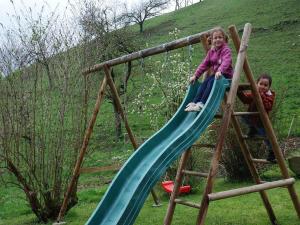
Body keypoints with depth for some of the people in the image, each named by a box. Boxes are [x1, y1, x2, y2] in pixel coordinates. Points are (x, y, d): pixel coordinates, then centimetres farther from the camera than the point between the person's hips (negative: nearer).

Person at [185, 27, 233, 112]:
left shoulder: (226, 50, -10)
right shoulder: (211, 51, 13)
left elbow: (226, 61, -29)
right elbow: (204, 64, 12)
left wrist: (220, 71, -48)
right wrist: (195, 75, 3)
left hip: (225, 74, -6)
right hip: (215, 74, 7)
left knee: (211, 82, -30)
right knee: (205, 82, -20)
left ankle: (201, 103, -37)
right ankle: (194, 102, -28)